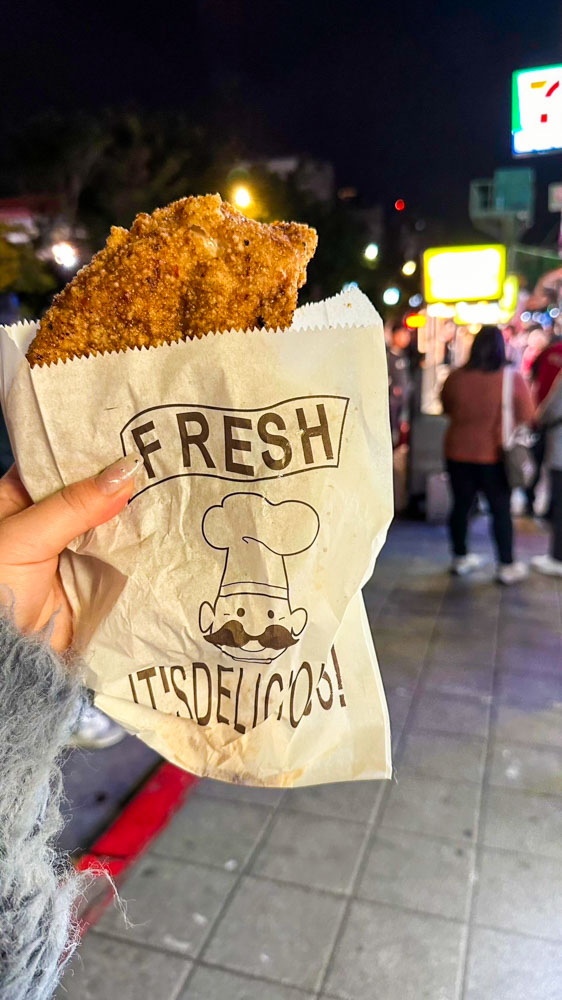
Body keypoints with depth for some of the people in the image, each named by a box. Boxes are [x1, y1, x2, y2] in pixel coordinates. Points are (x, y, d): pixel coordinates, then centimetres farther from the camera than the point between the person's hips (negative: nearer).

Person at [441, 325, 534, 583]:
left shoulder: (456, 377, -6)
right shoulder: (513, 378, -12)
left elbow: (447, 408, 10)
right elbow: (526, 416, -3)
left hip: (459, 453, 3)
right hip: (495, 455, -2)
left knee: (461, 505, 14)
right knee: (501, 511, 8)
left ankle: (460, 557, 27)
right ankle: (507, 566, 15)